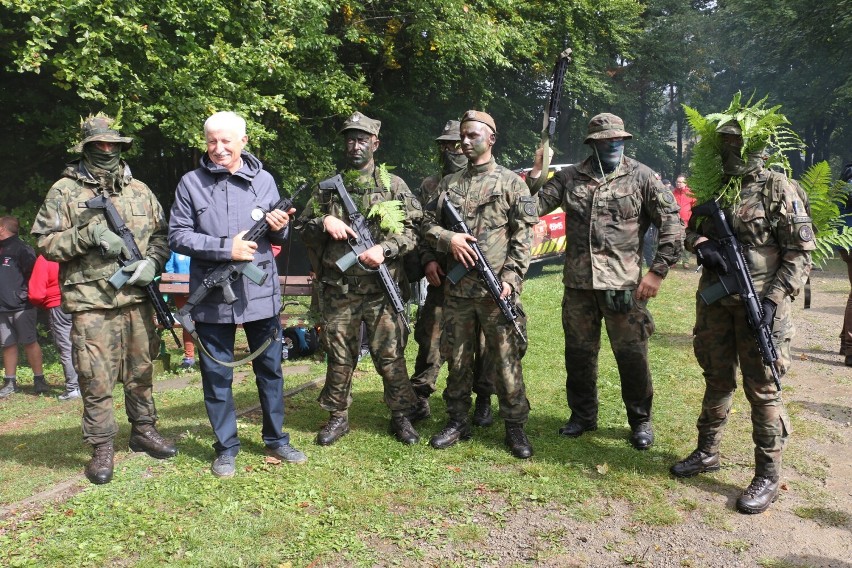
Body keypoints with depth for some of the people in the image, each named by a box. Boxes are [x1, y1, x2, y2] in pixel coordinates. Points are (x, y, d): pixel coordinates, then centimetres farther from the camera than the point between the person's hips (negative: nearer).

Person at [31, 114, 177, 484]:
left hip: (137, 298, 4)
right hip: (91, 302, -3)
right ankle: (102, 449, 14)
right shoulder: (64, 191, 1)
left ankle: (144, 431, 30)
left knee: (141, 372, 14)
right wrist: (89, 235, -17)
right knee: (96, 380, 1)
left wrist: (152, 262, -5)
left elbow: (161, 234, 14)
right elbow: (45, 242, -2)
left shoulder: (139, 190, 11)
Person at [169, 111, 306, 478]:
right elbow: (177, 236, -5)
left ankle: (276, 439, 28)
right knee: (217, 375, 8)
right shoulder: (191, 183, 0)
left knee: (270, 369, 12)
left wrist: (279, 227, -11)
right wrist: (226, 248, -16)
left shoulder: (264, 180, 6)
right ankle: (226, 447, 23)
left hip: (261, 292, 2)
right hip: (212, 296, -1)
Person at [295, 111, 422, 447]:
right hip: (337, 290, 2)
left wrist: (384, 248, -16)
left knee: (390, 355, 2)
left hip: (381, 288, -2)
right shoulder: (327, 188, 11)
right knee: (339, 356, 9)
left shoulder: (394, 185, 5)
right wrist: (323, 222, -7)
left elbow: (411, 230, 0)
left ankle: (401, 416, 17)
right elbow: (302, 228, 14)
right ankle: (338, 417, 23)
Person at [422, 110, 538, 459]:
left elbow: (523, 236, -3)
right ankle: (458, 421, 25)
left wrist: (511, 279, -13)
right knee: (458, 358, 12)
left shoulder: (511, 182, 2)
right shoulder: (449, 183, 14)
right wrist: (448, 239, -9)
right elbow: (428, 223, 13)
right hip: (455, 288, 4)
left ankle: (515, 427, 13)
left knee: (506, 359, 1)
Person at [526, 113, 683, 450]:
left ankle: (641, 421, 24)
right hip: (578, 284, 3)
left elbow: (671, 222, -2)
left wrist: (658, 270, -6)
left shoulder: (640, 177, -1)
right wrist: (537, 172, -8)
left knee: (632, 355, 5)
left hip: (623, 284, -2)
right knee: (579, 353, 13)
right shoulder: (570, 177, 6)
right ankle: (582, 415, 31)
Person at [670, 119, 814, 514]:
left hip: (759, 304, -5)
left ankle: (767, 475, 12)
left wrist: (774, 299, -18)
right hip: (715, 302, 6)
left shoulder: (777, 189, -7)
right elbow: (691, 230, 20)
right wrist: (702, 245, -4)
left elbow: (800, 253, -9)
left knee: (763, 389, 0)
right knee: (717, 381, 16)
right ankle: (707, 453, 31)